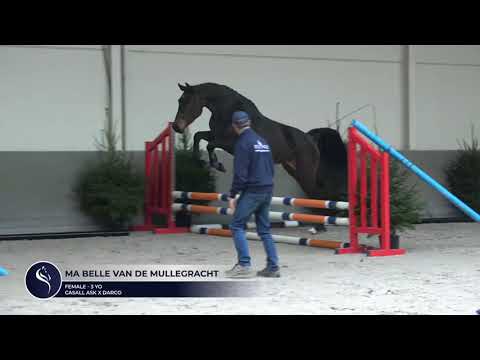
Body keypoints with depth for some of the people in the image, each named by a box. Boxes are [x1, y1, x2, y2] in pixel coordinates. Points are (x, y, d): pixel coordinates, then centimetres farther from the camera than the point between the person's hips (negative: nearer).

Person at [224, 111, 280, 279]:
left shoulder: (243, 143, -10)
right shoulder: (262, 142, 15)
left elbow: (240, 173, -15)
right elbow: (271, 168, 18)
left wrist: (233, 195, -12)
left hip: (252, 191, -8)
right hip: (268, 190, 8)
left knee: (237, 226, -3)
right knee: (264, 229, 12)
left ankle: (244, 265, -10)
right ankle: (273, 267, 10)